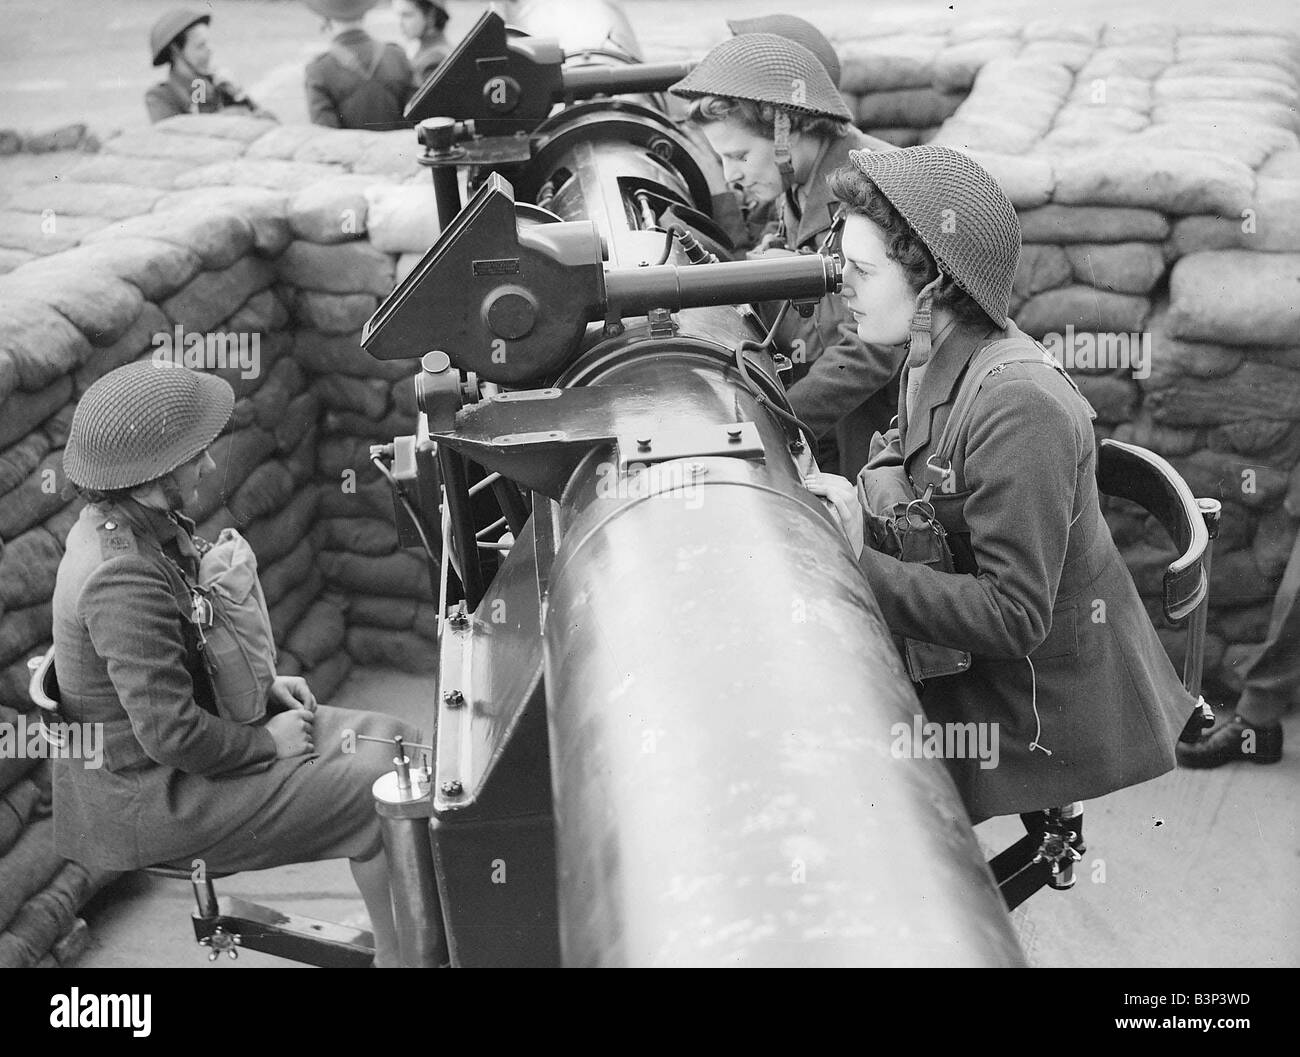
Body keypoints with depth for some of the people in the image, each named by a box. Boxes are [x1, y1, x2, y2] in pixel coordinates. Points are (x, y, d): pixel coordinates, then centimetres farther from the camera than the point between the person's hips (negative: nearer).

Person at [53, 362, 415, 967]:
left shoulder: (127, 523, 3)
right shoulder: (121, 576, -31)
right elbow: (171, 734, -30)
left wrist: (263, 686, 7)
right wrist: (267, 743, -15)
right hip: (150, 797, -10)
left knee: (390, 740, 6)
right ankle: (400, 954, 6)